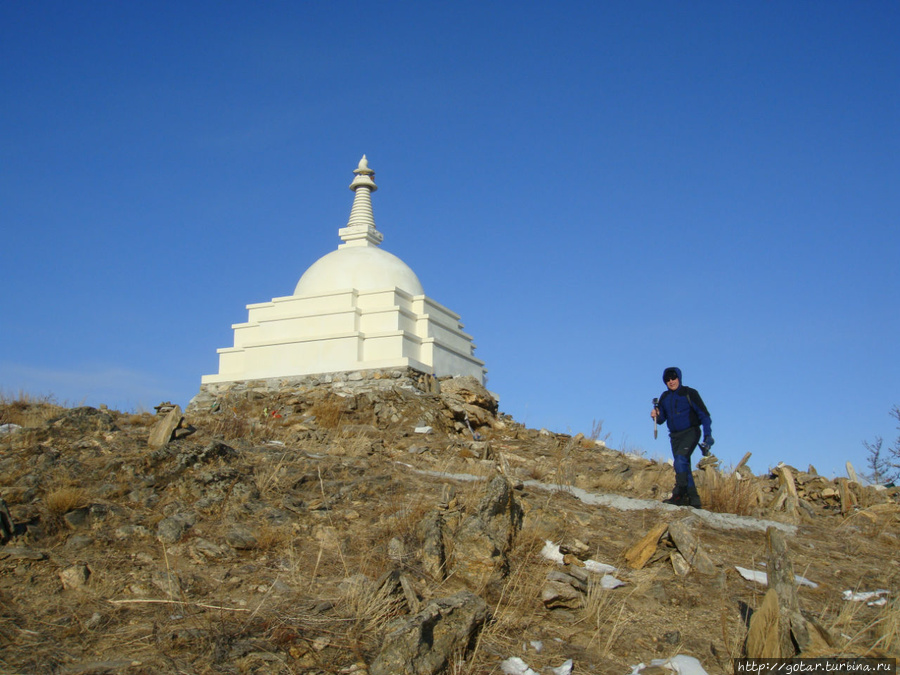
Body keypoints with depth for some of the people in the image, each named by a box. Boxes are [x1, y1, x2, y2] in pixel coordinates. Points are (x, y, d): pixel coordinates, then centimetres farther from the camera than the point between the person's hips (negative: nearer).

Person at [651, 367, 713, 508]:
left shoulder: (690, 393, -5)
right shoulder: (665, 397, 10)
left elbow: (704, 414, -5)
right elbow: (662, 418, 17)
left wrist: (708, 435, -14)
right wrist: (656, 416, -8)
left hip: (691, 432, -6)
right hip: (675, 436, 6)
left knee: (680, 459, -25)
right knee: (683, 466, 5)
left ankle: (680, 493, -27)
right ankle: (693, 499, 9)